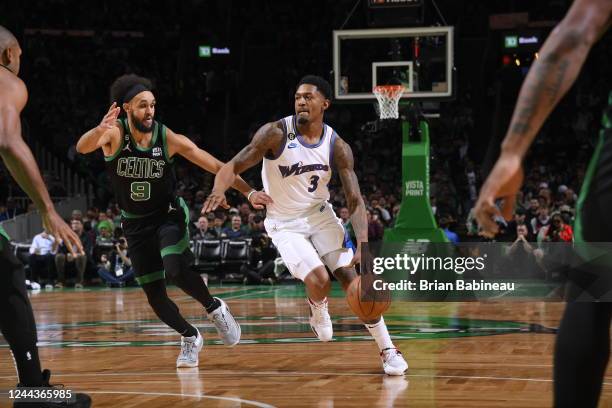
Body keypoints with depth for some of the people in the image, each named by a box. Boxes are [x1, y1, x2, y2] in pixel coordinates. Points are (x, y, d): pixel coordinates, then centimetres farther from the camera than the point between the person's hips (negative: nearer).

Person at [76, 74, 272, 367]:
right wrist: (100, 129, -60)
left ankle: (214, 308, -2)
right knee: (154, 294, 4)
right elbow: (82, 147, -38)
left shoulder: (169, 139, -16)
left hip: (168, 215, -2)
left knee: (174, 269, -29)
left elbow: (214, 165, -12)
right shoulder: (115, 134, -17)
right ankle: (190, 338, 29)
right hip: (135, 222, 2)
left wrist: (248, 192, -20)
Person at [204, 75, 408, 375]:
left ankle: (387, 349, 0)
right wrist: (219, 190, -41)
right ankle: (317, 310, 17)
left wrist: (363, 246, -26)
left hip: (320, 215, 2)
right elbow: (234, 166, -17)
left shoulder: (337, 146, -11)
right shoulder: (276, 133, -18)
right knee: (319, 280, -22)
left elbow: (355, 199, -12)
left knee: (351, 278, -10)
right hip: (285, 224, -2)